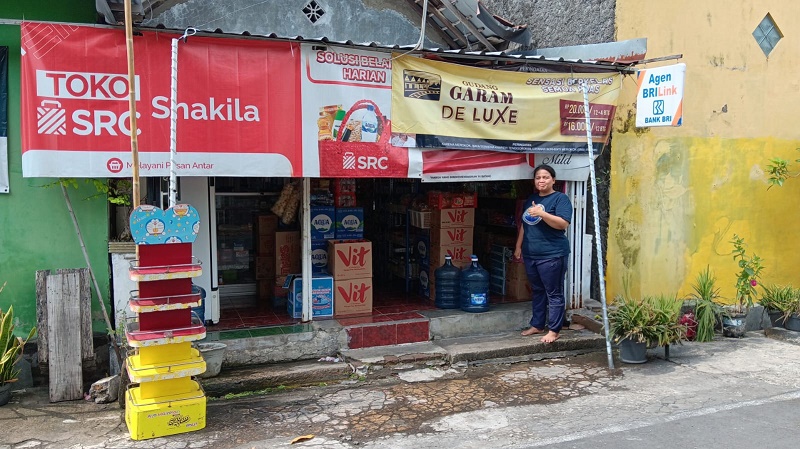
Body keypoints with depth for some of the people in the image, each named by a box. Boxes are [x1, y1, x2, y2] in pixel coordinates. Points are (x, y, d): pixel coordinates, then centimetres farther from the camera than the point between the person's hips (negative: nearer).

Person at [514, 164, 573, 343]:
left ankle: (553, 330, 7)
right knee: (537, 291, 16)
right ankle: (537, 325, 27)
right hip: (531, 255, 7)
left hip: (552, 255, -7)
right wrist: (518, 246, 17)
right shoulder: (530, 199, 15)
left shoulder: (560, 198, -7)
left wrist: (541, 213, -28)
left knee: (554, 293, 0)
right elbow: (523, 225, 21)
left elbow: (563, 223, -19)